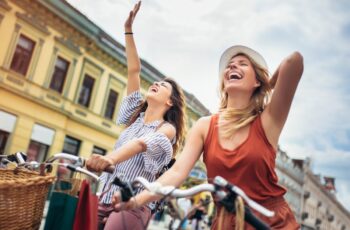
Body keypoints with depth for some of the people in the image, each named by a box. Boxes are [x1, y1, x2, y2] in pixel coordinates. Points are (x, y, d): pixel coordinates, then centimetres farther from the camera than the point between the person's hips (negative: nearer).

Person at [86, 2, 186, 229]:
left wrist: (109, 158, -45)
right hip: (106, 199, 5)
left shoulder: (167, 129, -5)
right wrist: (129, 30, 7)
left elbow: (143, 143, -26)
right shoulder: (136, 117, 12)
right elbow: (134, 71, 9)